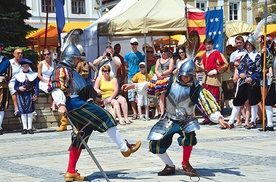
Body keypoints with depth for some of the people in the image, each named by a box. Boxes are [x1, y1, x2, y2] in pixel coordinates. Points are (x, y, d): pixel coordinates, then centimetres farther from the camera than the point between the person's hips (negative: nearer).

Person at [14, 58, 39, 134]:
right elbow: (15, 86, 8)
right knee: (23, 111, 3)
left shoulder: (33, 75, 4)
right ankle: (24, 128, 9)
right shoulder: (18, 76, 7)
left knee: (30, 111, -1)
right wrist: (19, 88, -13)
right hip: (21, 96, 1)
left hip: (30, 95, -1)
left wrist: (36, 94, -7)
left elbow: (36, 86, 3)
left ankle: (30, 128, 4)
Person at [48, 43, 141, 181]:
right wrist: (61, 105, -38)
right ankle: (125, 148, -6)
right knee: (105, 118, -10)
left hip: (79, 104, 11)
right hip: (74, 104, -11)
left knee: (79, 139, 10)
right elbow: (57, 88, -24)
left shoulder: (70, 70, 26)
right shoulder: (62, 70, -7)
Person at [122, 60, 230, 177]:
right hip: (169, 119, 3)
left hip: (186, 121, -2)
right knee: (155, 144, -9)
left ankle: (186, 164, -7)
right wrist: (133, 86, -9)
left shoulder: (196, 89, -11)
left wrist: (219, 118, -29)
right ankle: (170, 167, 16)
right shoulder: (171, 82, -6)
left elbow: (208, 103, -18)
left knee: (189, 136, -34)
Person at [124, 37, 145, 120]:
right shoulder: (127, 55, 8)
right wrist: (131, 71, 2)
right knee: (131, 96, -2)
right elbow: (125, 67, 14)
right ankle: (134, 113, 2)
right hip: (131, 77, 1)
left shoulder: (141, 55, 7)